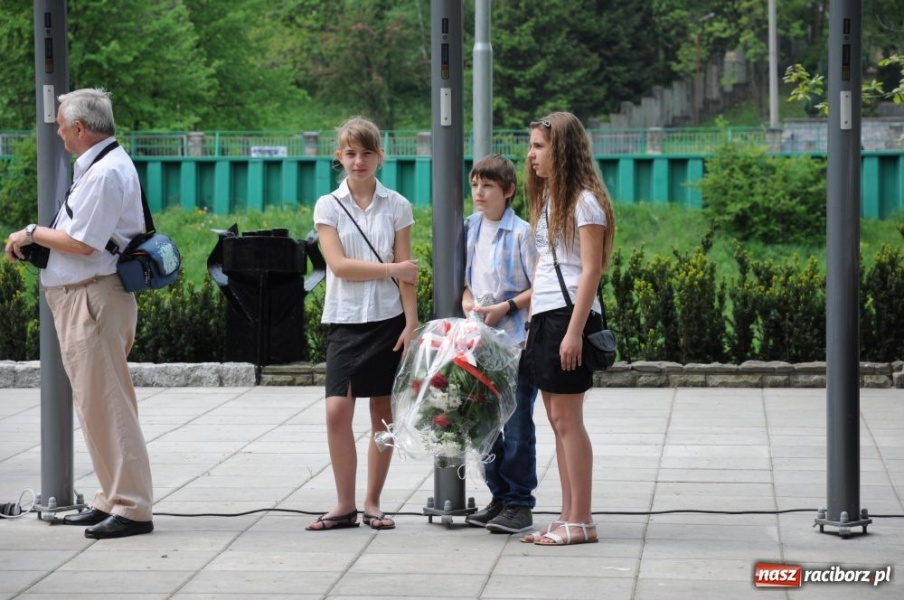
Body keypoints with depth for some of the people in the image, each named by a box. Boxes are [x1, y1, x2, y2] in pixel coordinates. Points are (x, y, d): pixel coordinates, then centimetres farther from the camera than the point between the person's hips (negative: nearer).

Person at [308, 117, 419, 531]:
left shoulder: (396, 206, 4)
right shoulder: (329, 206, 3)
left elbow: (407, 273, 2)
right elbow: (338, 265, -7)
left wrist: (411, 324, -5)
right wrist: (390, 269, -10)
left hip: (388, 319, 0)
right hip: (345, 321, 0)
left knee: (383, 413, 4)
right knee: (337, 411, -8)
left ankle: (372, 502, 13)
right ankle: (345, 505, 2)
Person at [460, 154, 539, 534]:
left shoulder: (522, 232, -9)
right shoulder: (470, 230, 10)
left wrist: (506, 307, -17)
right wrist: (468, 302, 0)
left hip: (516, 341, -7)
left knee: (516, 424, -3)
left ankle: (519, 504, 3)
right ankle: (499, 496, 22)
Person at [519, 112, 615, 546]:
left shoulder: (584, 201, -9)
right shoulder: (549, 199, 17)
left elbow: (590, 270, -15)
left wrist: (574, 331, -20)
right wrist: (532, 324, 16)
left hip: (570, 315, -9)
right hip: (544, 316, 9)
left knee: (567, 417, -8)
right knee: (558, 420, 8)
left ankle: (581, 521, -5)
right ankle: (568, 518, 11)